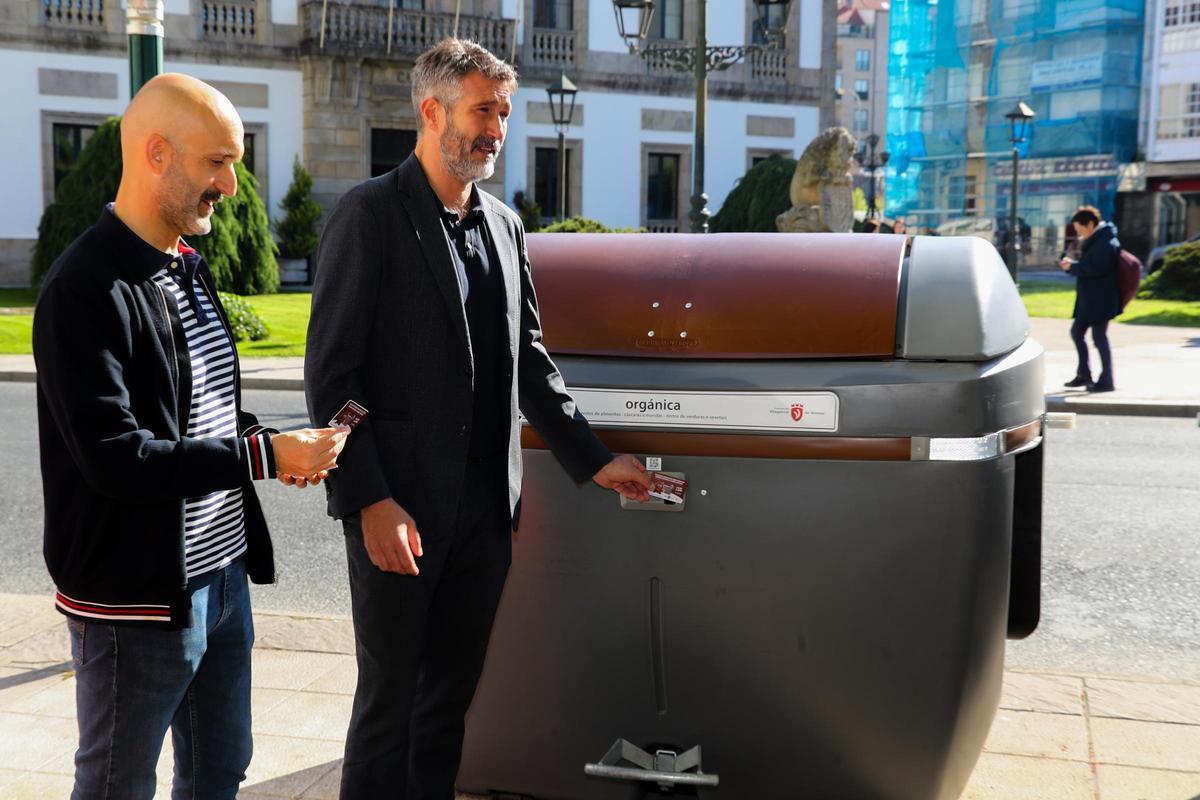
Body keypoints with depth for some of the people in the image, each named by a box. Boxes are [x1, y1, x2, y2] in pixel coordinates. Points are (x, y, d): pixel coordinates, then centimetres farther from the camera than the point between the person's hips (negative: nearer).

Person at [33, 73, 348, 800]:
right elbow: (114, 459, -25)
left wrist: (277, 445, -2)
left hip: (223, 574, 8)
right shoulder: (86, 290, -18)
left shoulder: (190, 268, 9)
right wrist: (262, 456, -22)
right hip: (138, 597, -8)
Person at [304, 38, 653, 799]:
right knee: (389, 700, 5)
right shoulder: (370, 215, -8)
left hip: (486, 506, 6)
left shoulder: (504, 223, 12)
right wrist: (369, 502, -17)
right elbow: (332, 373, -12)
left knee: (452, 695, 14)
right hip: (402, 507, -6)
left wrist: (593, 458, 11)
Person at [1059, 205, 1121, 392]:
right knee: (1076, 332, 14)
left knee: (1099, 337, -6)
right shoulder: (1092, 241, 16)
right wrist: (1070, 263, 5)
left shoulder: (1106, 242, -15)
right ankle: (1084, 374, 24)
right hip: (1088, 299, 10)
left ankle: (1106, 380, 2)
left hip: (1100, 300, -10)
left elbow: (1097, 268, -25)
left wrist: (1073, 267, -18)